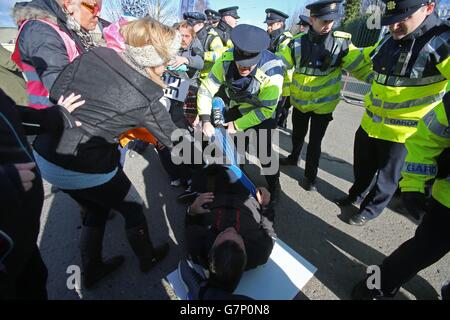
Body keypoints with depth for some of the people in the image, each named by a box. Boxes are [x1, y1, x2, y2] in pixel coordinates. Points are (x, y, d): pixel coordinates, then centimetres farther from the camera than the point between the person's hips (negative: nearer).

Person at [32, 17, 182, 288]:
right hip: (85, 171, -6)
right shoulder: (145, 98, -17)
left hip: (45, 157, 7)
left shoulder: (92, 55, -2)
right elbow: (174, 139, -5)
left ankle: (92, 269, 46)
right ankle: (148, 258, 43)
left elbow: (55, 96, 4)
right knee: (134, 207, 19)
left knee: (97, 209, 27)